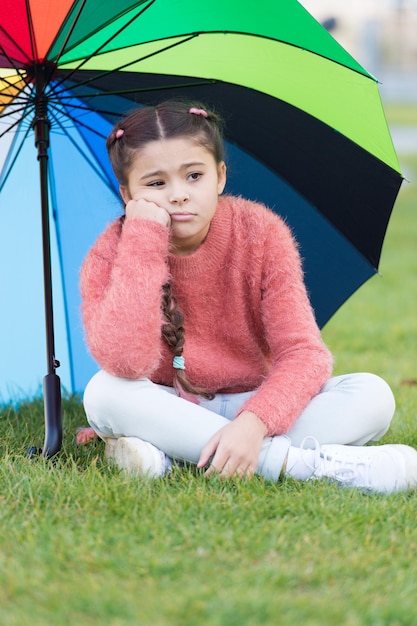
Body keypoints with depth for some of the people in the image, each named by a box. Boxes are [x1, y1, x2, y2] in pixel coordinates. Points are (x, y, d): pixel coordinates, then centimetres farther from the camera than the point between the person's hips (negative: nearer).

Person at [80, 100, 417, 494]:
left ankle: (172, 457, -32)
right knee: (104, 393, -33)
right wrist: (144, 242, -32)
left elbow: (303, 352, -19)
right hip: (167, 413, -1)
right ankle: (303, 463, -35)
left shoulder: (261, 234, -11)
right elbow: (125, 362, -33)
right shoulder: (109, 257, -13)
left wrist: (254, 423, -38)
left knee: (372, 395, -22)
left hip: (254, 404, 1)